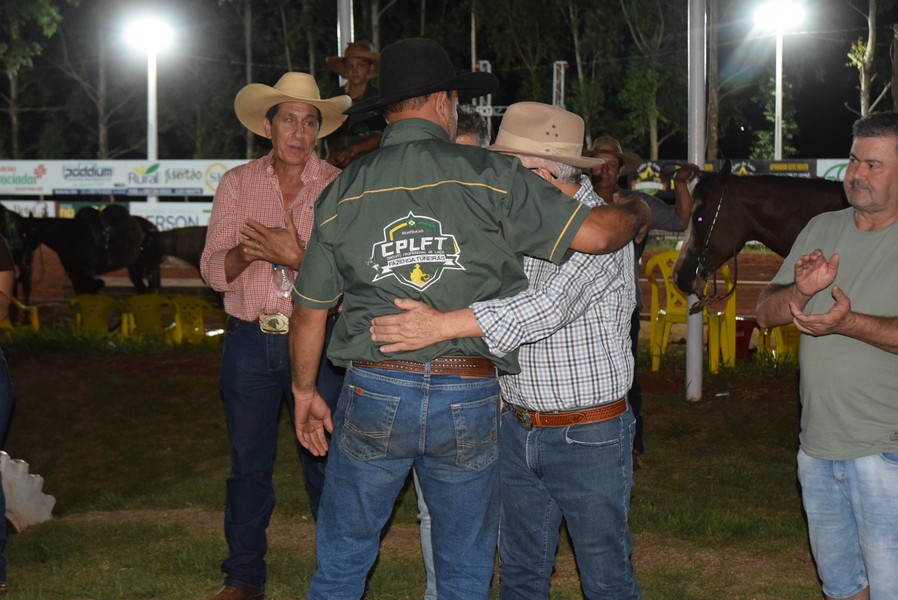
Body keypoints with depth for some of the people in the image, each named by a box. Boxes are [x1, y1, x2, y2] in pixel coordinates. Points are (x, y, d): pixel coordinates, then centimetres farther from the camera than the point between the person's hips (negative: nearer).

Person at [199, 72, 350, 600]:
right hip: (250, 340, 2)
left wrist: (297, 258, -22)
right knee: (249, 462, 11)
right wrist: (245, 252, -19)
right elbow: (214, 271, 1)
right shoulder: (237, 184, 6)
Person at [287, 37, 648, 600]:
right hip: (470, 399, -1)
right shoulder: (489, 175, -5)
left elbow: (310, 310, 9)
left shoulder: (343, 191, 4)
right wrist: (638, 211, 15)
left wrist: (305, 393, 23)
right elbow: (595, 233, -8)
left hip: (374, 391, 1)